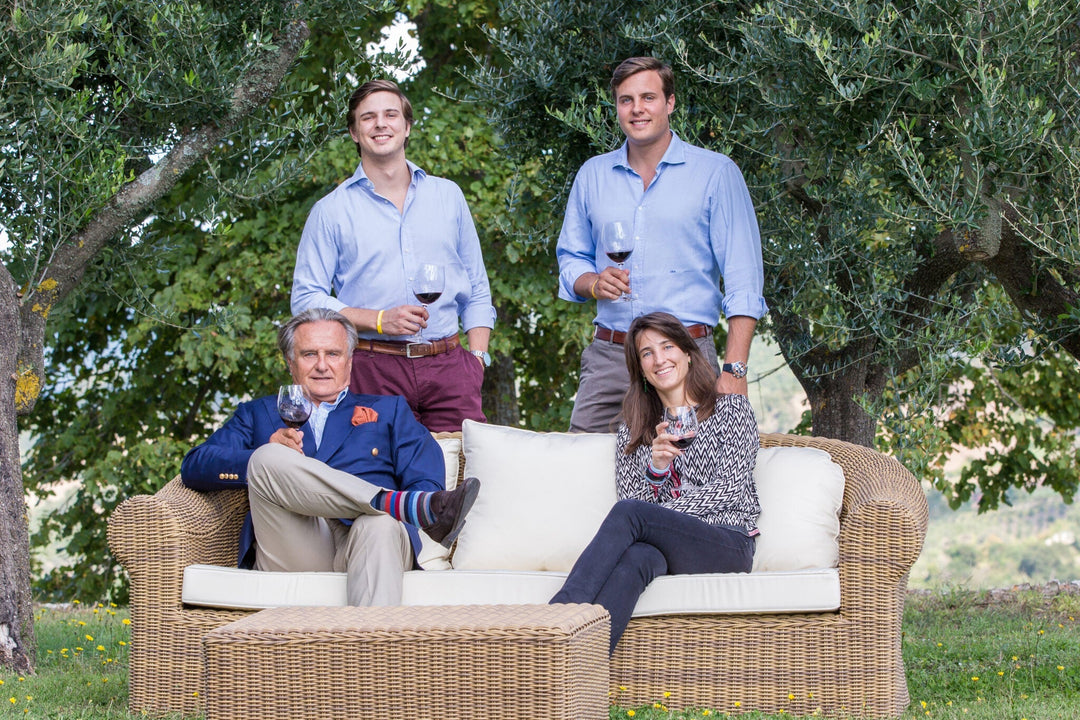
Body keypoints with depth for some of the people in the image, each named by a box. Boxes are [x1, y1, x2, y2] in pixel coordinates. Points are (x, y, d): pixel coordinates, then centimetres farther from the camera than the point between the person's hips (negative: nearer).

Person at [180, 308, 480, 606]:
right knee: (268, 459, -27)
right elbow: (194, 467, 13)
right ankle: (407, 507, -35)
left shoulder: (388, 410, 30)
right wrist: (266, 456, -7)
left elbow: (426, 479, 13)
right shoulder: (258, 414, 30)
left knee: (379, 526, -37)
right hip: (294, 555, 1)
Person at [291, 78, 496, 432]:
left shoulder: (448, 196, 16)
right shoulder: (331, 210, 7)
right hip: (373, 369, -2)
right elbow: (306, 298, 2)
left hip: (447, 364, 2)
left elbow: (477, 290, 19)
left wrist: (477, 356, 5)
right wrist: (379, 320, -10)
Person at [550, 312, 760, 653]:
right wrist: (656, 469, -9)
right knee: (637, 556, -39)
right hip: (665, 549, 3)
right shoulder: (632, 431, 24)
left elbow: (731, 488, 0)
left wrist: (660, 516, -9)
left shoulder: (730, 408, 13)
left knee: (628, 512, -32)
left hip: (727, 542, -3)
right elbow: (633, 496, 12)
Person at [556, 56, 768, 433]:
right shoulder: (592, 175, 15)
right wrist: (593, 283, -1)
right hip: (607, 356, 3)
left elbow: (744, 281, -3)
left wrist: (734, 370, -12)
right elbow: (571, 258, 24)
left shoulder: (716, 173, 2)